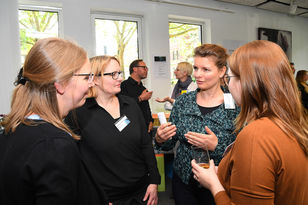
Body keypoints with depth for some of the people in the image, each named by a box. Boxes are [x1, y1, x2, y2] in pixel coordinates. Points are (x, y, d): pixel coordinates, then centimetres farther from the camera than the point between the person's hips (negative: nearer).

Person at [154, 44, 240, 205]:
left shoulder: (235, 107, -14)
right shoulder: (183, 101, -4)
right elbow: (169, 144, 2)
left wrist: (216, 146, -28)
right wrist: (160, 139, -19)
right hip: (182, 181, 3)